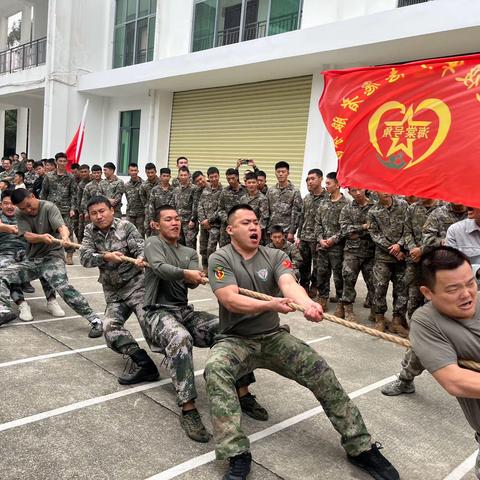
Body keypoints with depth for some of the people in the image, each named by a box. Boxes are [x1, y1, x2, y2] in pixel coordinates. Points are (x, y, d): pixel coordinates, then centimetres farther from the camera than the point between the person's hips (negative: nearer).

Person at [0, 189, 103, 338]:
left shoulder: (49, 207, -10)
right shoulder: (20, 215, 2)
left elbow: (62, 226, -26)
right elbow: (28, 236, -13)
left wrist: (65, 237, -51)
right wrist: (42, 237, -36)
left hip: (52, 257, -6)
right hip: (31, 260, 6)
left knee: (62, 287, -29)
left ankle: (94, 320, -29)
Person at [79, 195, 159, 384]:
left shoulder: (126, 226, -5)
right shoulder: (90, 231, 6)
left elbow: (140, 248, -15)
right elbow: (85, 258, -7)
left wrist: (141, 258, -40)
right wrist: (106, 257, -26)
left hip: (136, 284, -4)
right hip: (113, 292, 4)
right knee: (110, 326, -17)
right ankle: (143, 363, -25)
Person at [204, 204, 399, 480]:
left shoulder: (276, 257, 2)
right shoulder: (220, 259, -6)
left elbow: (289, 284, -19)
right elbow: (230, 300, -20)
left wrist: (307, 303, -43)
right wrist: (270, 305, -36)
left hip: (273, 337, 3)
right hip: (235, 339, -2)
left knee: (320, 370, -17)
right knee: (215, 371, -34)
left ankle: (360, 446, -4)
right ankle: (237, 456, -29)